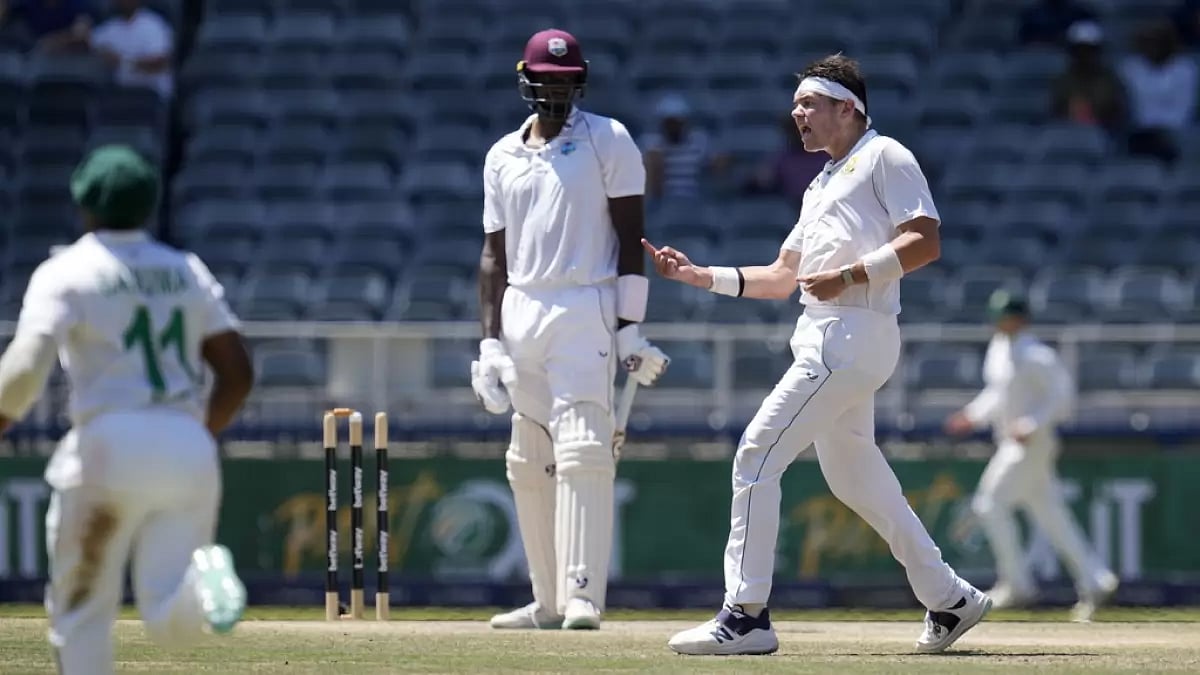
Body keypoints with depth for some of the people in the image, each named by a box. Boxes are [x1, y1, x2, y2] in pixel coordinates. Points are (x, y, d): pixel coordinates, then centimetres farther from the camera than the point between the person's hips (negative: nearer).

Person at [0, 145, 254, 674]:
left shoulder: (65, 273, 1)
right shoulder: (187, 271, 16)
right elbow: (238, 373, 12)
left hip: (109, 447, -4)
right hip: (190, 448, 4)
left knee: (80, 611, 11)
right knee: (173, 625, 1)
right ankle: (202, 579, -32)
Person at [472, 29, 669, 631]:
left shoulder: (608, 141, 0)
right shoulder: (502, 157, 14)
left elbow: (630, 236, -3)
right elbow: (495, 253, 14)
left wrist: (629, 326, -11)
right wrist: (489, 341, 6)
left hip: (584, 310, -6)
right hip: (520, 315, 6)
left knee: (581, 451, -16)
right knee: (529, 464, 7)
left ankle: (583, 596, -22)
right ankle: (549, 602, 14)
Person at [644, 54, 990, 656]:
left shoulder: (883, 158, -1)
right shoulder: (822, 186, 27)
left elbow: (924, 243, -12)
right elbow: (780, 278, 26)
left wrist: (848, 276, -20)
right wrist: (700, 276, 15)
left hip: (853, 332, -10)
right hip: (825, 337, 10)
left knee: (758, 457, -15)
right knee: (853, 476, 14)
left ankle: (745, 616, -17)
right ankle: (949, 600, 23)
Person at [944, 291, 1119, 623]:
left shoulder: (1036, 356, -16)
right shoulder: (999, 349, 13)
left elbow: (1062, 396, -18)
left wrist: (1031, 425, -25)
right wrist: (974, 415, 14)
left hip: (1032, 443, -9)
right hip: (1012, 445, 9)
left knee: (991, 503, -12)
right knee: (1050, 514, 8)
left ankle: (1016, 583, -7)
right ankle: (1095, 580, 10)